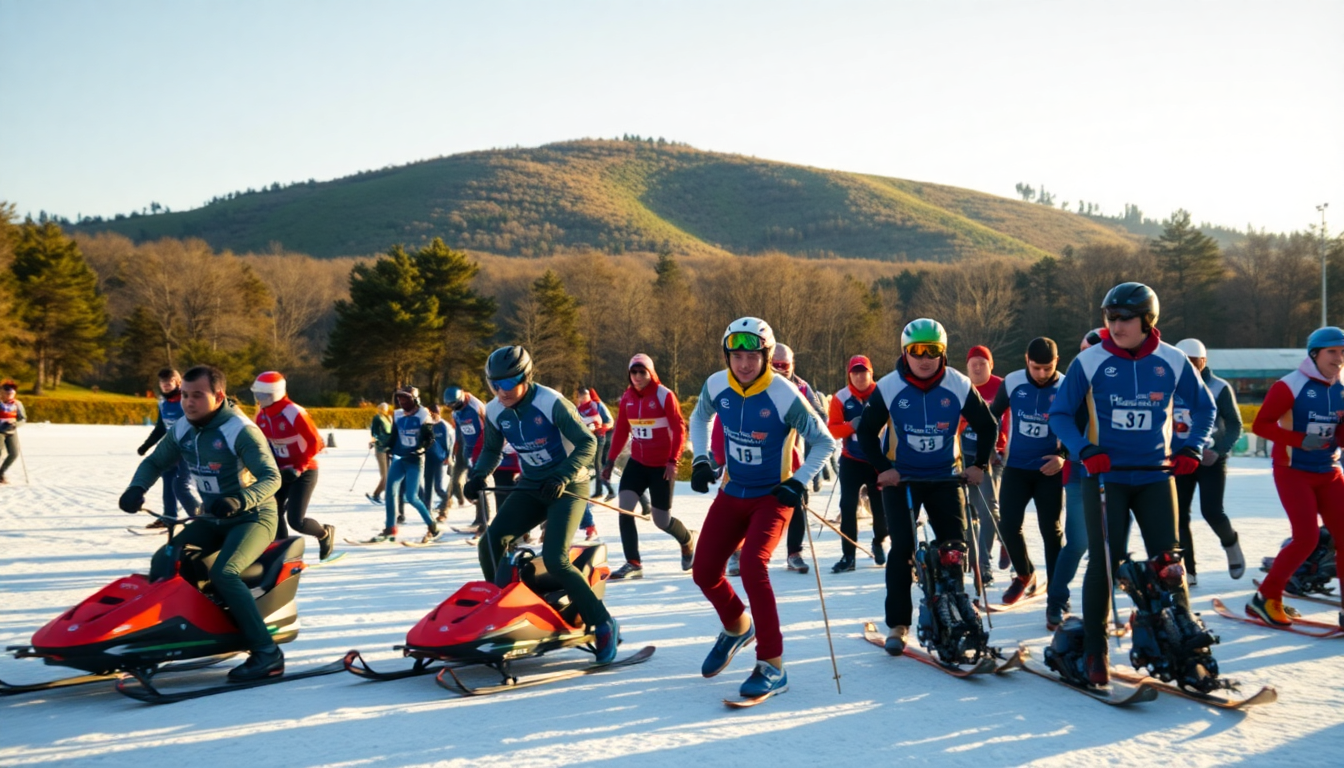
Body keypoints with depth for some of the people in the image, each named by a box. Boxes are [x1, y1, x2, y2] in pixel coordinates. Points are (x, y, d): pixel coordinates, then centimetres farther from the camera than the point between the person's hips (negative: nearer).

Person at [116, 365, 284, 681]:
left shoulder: (241, 430, -20)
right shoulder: (183, 430, 1)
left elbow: (271, 478, -25)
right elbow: (154, 462, 15)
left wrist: (240, 500, -44)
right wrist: (136, 488, -7)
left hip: (254, 517, -8)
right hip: (213, 520, 8)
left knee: (223, 572, -29)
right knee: (163, 562, -5)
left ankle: (267, 654, -26)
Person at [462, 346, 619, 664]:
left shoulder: (551, 403, -20)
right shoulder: (494, 412, -2)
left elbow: (587, 443, -19)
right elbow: (491, 450, 14)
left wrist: (562, 477, -31)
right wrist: (478, 475, -5)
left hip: (567, 487, -6)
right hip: (531, 486, 6)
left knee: (554, 559, -20)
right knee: (490, 545, -8)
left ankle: (603, 625, -7)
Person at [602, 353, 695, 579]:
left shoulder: (664, 395, -12)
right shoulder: (627, 397, 2)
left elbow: (679, 430, -11)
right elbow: (621, 431, 9)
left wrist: (673, 461, -17)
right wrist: (611, 459, 5)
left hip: (662, 466, -4)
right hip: (637, 462, 4)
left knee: (662, 521, 2)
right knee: (624, 508, -13)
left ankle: (687, 543, 35)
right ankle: (633, 564, -6)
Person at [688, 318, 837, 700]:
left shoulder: (785, 396, -22)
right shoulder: (716, 386, -8)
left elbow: (824, 442, -11)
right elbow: (699, 417, 16)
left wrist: (799, 483, -21)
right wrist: (700, 460, 4)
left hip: (772, 496, -5)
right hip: (732, 493, 5)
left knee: (753, 565, -24)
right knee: (704, 571, 5)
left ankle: (772, 666, -13)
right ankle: (737, 628, 37)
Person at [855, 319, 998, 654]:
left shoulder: (959, 386, -9)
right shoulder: (888, 388, -12)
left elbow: (987, 426, 4)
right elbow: (866, 431, -2)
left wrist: (979, 464, -2)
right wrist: (881, 468, -10)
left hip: (945, 476, 2)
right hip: (900, 477, -2)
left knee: (954, 547, -2)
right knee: (902, 547, -8)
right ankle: (898, 624, 2)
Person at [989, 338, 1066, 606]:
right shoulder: (1012, 383, -6)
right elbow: (993, 414, 10)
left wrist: (1064, 456, -15)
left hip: (1049, 470, -2)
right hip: (1016, 467, 2)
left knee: (1051, 529, 1)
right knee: (1008, 525, -1)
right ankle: (1024, 575, 25)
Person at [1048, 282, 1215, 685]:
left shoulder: (1172, 361, -1)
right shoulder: (1089, 361, -7)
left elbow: (1204, 407, 13)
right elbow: (1060, 414, -1)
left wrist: (1191, 449, -1)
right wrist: (1085, 450, -16)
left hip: (1155, 477, 2)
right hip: (1104, 476, -2)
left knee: (1168, 562, 1)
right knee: (1103, 562, -1)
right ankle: (1094, 652, 11)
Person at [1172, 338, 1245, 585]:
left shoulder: (1219, 388, -8)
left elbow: (1235, 426, -5)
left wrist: (1218, 451, -19)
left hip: (1211, 460, -3)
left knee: (1212, 512, -11)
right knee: (1179, 514, -1)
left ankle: (1231, 544, 23)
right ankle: (1188, 571, 8)